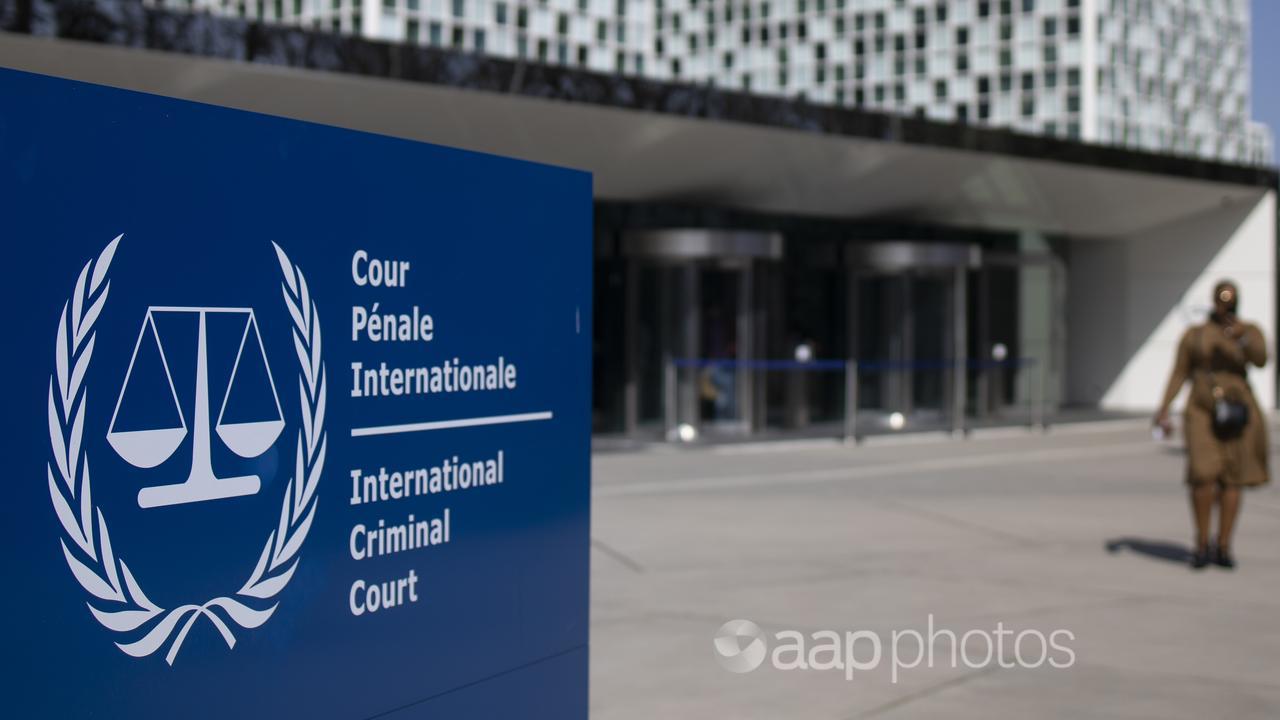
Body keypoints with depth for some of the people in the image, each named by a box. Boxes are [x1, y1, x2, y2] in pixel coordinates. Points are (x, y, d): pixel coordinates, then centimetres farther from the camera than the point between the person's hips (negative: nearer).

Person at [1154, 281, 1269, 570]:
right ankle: (1202, 543, 0)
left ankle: (1223, 548, 12)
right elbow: (1178, 375, 6)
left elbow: (1261, 359, -15)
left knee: (1231, 479, 2)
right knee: (1204, 474, -16)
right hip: (1203, 409, -1)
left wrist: (1242, 337, -34)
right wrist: (1164, 410, -4)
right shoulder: (1194, 334, 7)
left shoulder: (1250, 331, 5)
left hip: (1236, 411, 1)